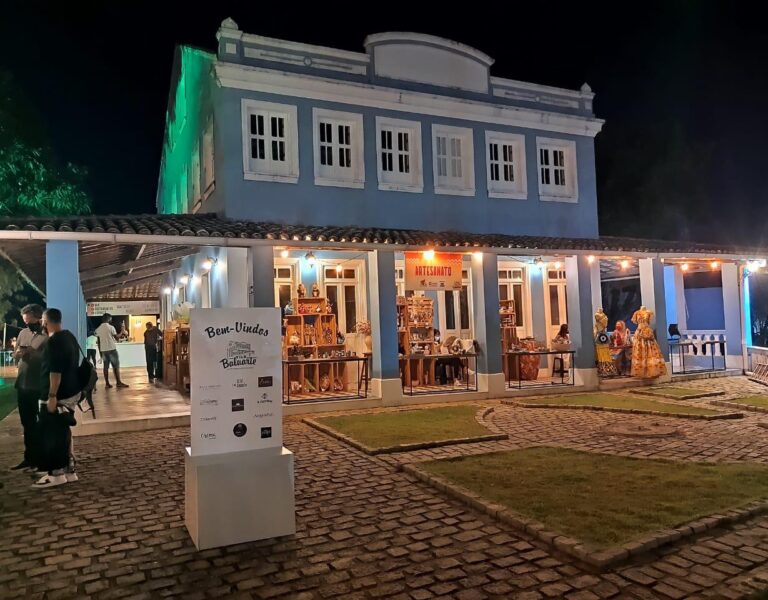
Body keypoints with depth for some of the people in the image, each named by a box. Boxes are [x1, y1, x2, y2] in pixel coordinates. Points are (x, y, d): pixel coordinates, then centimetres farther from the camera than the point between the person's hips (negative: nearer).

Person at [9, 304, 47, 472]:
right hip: (23, 385, 7)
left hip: (41, 387, -7)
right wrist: (17, 354, -6)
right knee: (27, 424, 15)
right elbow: (15, 357, 15)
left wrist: (33, 352, -24)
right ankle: (30, 457, 25)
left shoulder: (48, 336, -10)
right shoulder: (23, 333, 11)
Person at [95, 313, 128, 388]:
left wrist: (100, 352, 15)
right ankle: (119, 382, -5)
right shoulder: (111, 327, -7)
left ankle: (107, 383, 6)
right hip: (112, 349, -5)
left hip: (103, 350, 5)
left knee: (106, 366, 7)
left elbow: (98, 342, 10)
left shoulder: (98, 329, 8)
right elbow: (117, 338, -5)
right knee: (116, 366, -2)